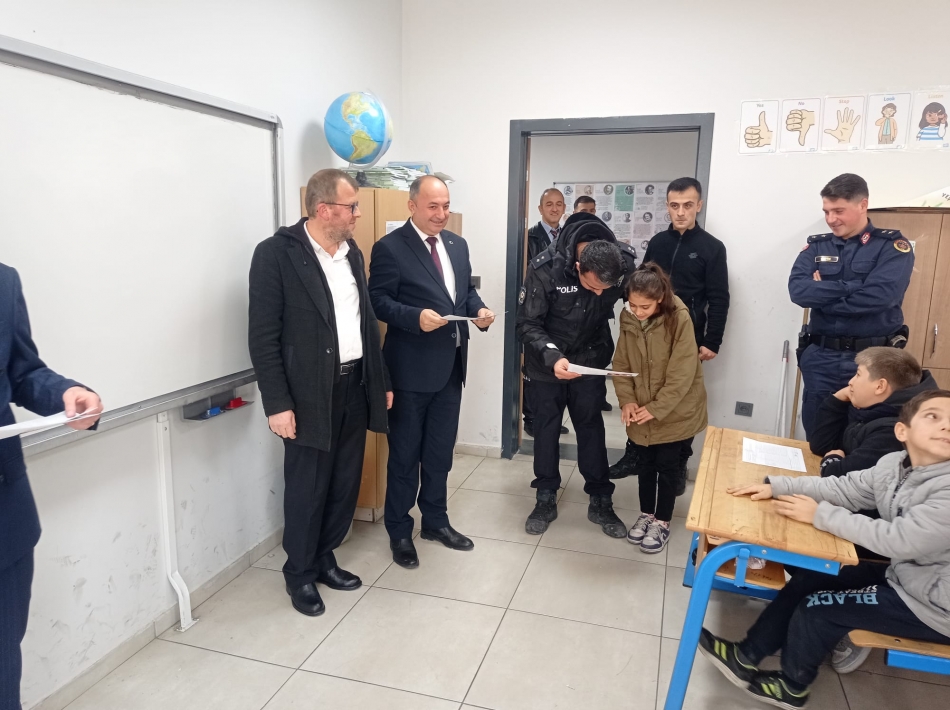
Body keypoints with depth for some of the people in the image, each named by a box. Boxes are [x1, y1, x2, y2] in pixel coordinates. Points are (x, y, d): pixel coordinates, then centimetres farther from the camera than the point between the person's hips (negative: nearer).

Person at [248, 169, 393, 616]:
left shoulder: (352, 252, 9)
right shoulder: (276, 253, -12)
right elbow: (263, 336, -13)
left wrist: (381, 380, 13)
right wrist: (277, 403, -16)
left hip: (354, 386, 6)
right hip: (310, 394, -6)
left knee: (345, 483, 15)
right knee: (307, 489, 7)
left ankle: (324, 558, 36)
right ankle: (300, 573, 28)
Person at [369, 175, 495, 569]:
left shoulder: (457, 244, 11)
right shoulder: (390, 247, -10)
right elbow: (378, 301, -14)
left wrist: (479, 310, -5)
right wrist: (416, 316, -28)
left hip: (451, 365, 7)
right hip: (412, 368, -6)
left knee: (440, 451, 18)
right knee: (405, 454, 7)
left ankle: (435, 520, 35)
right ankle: (399, 531, 23)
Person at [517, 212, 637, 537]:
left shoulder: (625, 263, -21)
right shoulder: (545, 269, -29)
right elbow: (527, 323, -22)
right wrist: (552, 357, -37)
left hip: (590, 360, 2)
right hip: (547, 363, -1)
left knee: (592, 429, 10)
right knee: (546, 429, 10)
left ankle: (600, 502, 25)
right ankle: (546, 500, 26)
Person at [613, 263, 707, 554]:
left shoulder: (679, 319, -22)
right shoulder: (627, 318, -7)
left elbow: (682, 374, -21)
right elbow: (620, 363, 0)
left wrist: (657, 408, -20)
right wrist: (627, 399, -12)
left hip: (674, 411, -4)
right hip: (642, 411, 4)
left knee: (667, 465, 8)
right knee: (645, 462, 16)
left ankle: (662, 521, 25)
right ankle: (646, 514, 34)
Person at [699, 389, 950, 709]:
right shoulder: (893, 464, -5)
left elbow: (899, 540, -33)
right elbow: (842, 488, -2)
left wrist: (821, 515, -27)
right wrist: (776, 485, -14)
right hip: (902, 576, 8)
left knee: (818, 607, -6)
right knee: (809, 578, 4)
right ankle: (747, 655, 16)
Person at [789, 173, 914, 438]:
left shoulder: (893, 246, -1)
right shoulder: (816, 247, 8)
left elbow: (879, 295, -18)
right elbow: (798, 290, -9)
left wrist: (822, 295, -9)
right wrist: (851, 286, -15)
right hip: (820, 359, 3)